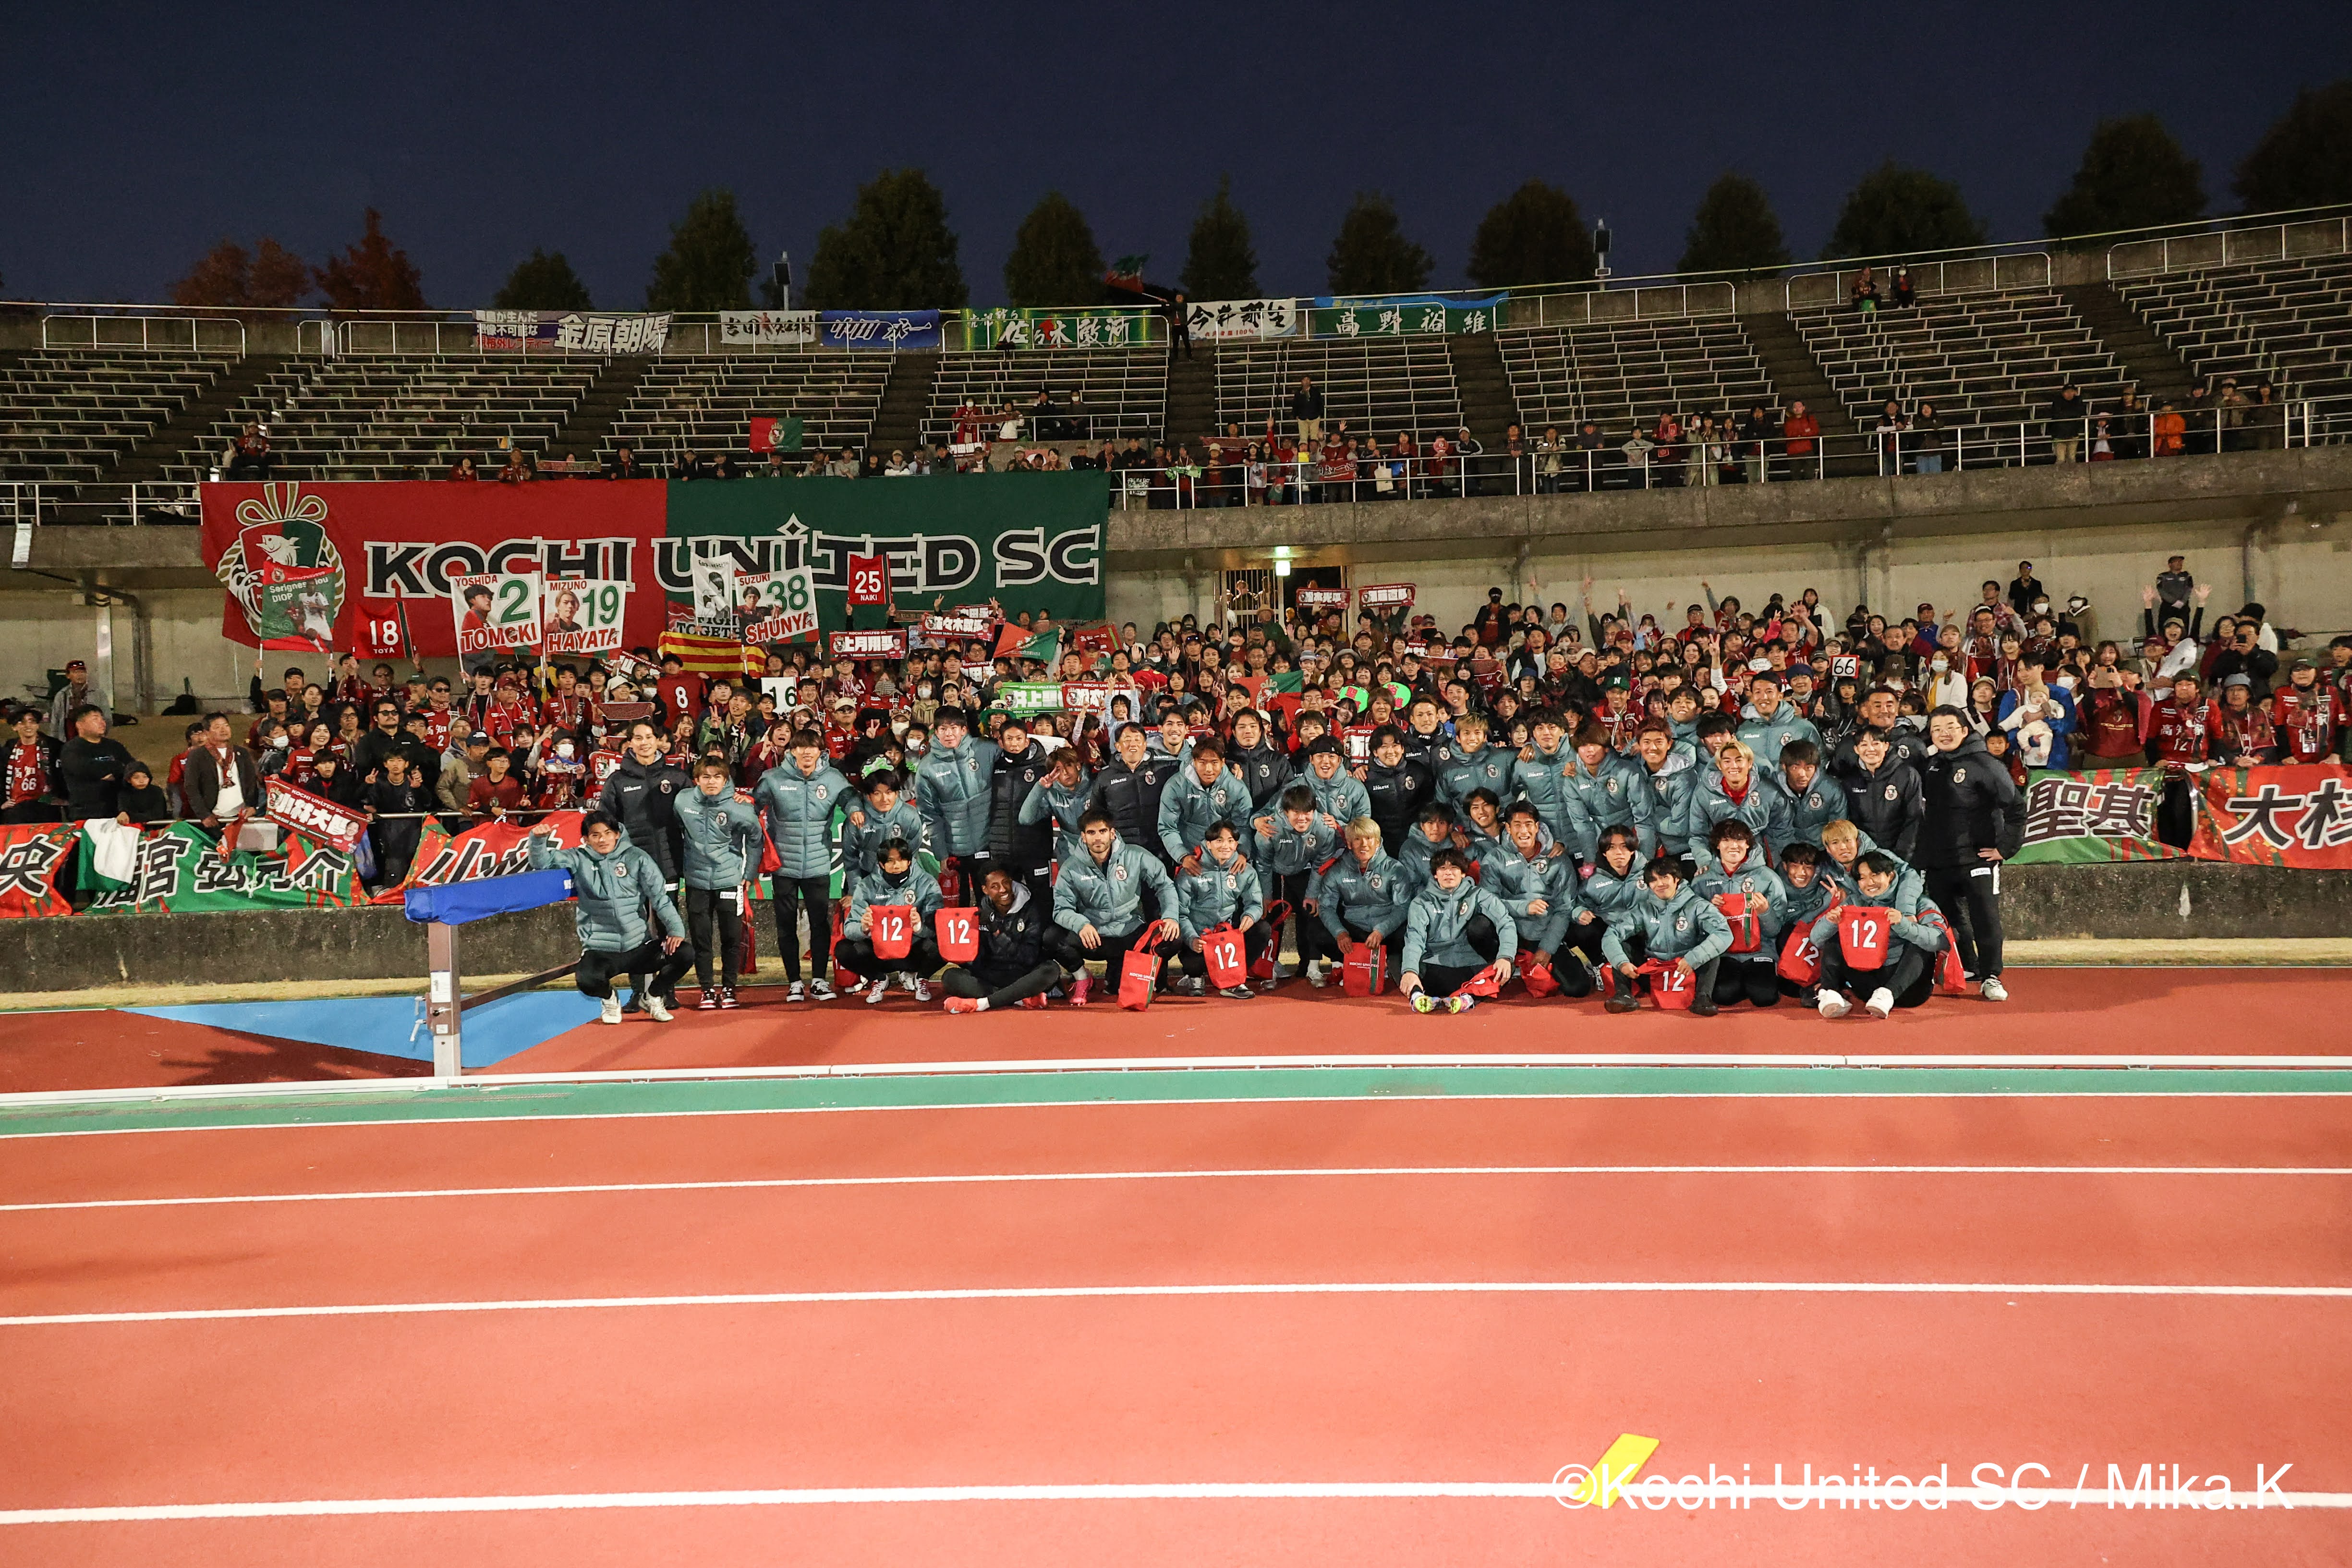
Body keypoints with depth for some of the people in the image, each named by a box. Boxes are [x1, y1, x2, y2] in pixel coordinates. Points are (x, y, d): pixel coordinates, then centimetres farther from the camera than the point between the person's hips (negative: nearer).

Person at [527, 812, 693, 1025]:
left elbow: (660, 897, -1)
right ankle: (609, 999, 7)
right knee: (586, 979, -33)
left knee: (685, 953, -20)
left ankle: (653, 996, 10)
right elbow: (541, 861, 5)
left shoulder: (636, 858, 2)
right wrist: (538, 838, -16)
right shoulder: (579, 860, 6)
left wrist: (676, 929, -13)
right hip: (600, 951, -1)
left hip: (639, 946, 1)